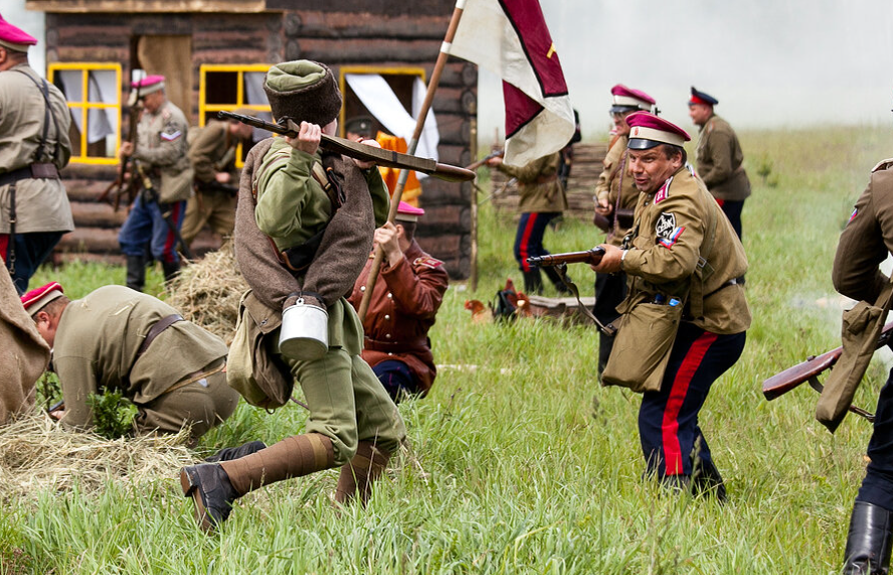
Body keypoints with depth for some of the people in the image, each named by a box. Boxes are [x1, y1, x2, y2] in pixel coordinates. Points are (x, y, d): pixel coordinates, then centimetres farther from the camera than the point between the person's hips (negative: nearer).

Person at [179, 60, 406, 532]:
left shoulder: (328, 161, 17)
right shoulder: (281, 159, -11)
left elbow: (375, 215, 24)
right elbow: (275, 219, -31)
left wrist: (366, 173, 7)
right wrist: (299, 159, -39)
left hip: (328, 314, 10)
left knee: (384, 431, 13)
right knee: (335, 440, -23)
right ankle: (219, 481, -28)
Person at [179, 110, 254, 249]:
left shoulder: (233, 141, 14)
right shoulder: (216, 130, -14)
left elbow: (233, 171, 22)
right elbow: (196, 156, -23)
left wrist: (228, 177, -1)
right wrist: (214, 177, -17)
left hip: (221, 194, 9)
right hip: (201, 192, -9)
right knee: (185, 235, -5)